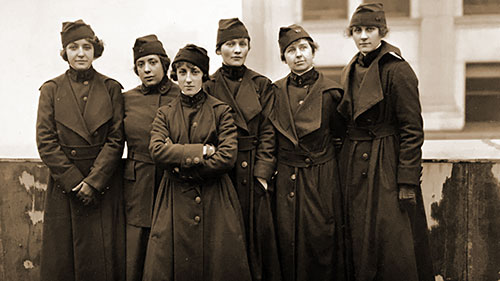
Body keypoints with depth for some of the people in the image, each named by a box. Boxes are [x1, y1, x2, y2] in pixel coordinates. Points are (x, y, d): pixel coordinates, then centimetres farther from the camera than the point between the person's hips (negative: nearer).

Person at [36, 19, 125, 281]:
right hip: (64, 185, 0)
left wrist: (94, 181, -13)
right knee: (62, 259, 5)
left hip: (104, 186, 0)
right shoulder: (51, 89, 4)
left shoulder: (111, 89, 4)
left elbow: (116, 140, -3)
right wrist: (74, 181, -11)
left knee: (103, 258, 3)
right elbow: (46, 142, -3)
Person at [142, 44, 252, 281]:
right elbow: (157, 150, -8)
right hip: (175, 202, 1)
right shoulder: (165, 114, 9)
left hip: (215, 200, -1)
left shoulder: (221, 111, 4)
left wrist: (183, 167, -10)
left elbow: (227, 157, -8)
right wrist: (201, 151, -14)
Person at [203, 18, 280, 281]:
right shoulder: (208, 87, 5)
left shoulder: (262, 85, 7)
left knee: (257, 230, 1)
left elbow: (267, 131, 2)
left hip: (253, 170, 1)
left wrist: (262, 173, -7)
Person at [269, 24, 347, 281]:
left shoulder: (329, 91, -2)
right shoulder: (275, 91, 4)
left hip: (322, 177, -2)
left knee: (321, 239, 0)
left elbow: (339, 132, 10)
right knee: (288, 241, 4)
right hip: (286, 178, 2)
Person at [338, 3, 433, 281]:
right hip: (355, 164, 7)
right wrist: (346, 161, 14)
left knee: (394, 243, -4)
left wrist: (407, 182, -17)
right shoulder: (352, 71, 11)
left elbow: (412, 130, -13)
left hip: (387, 164, -7)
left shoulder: (397, 70, -11)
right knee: (360, 237, 12)